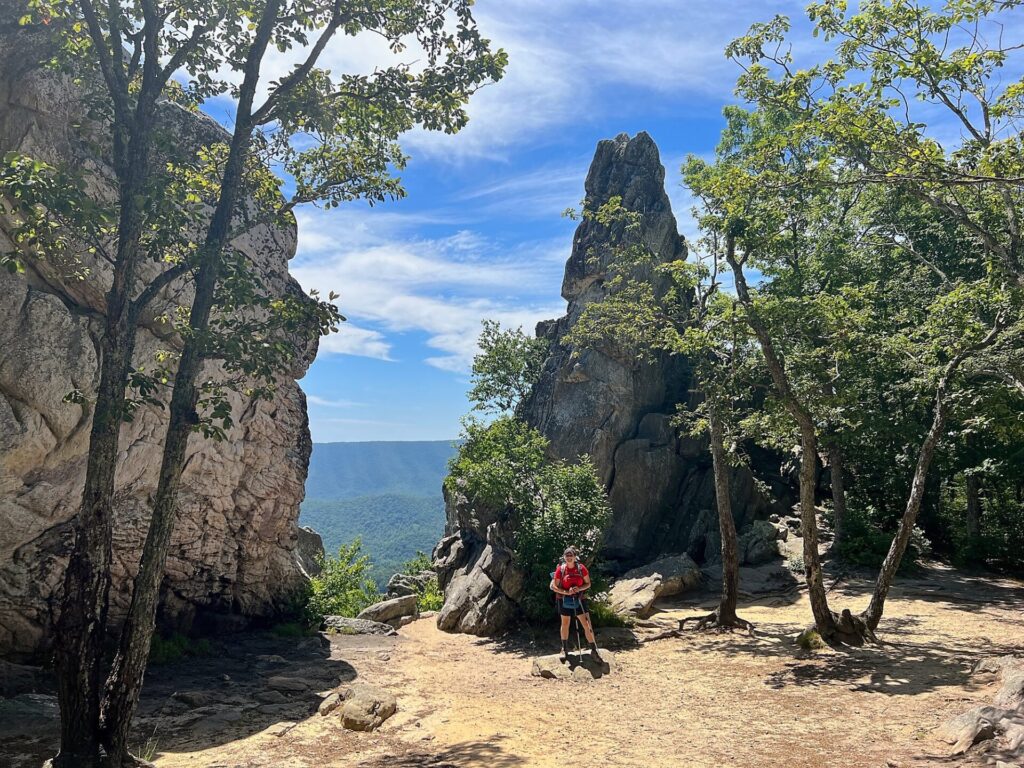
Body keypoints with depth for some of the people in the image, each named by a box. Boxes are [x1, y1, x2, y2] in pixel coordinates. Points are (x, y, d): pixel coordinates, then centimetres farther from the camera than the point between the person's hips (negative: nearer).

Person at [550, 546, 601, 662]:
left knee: (587, 625, -4)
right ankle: (564, 649, 32)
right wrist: (566, 592, -21)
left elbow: (588, 584, -1)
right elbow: (554, 587, -7)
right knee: (565, 624, 15)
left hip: (579, 599, 0)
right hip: (565, 600, 0)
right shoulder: (560, 569, -10)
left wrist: (579, 589, -20)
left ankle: (594, 651, 7)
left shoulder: (581, 568, -9)